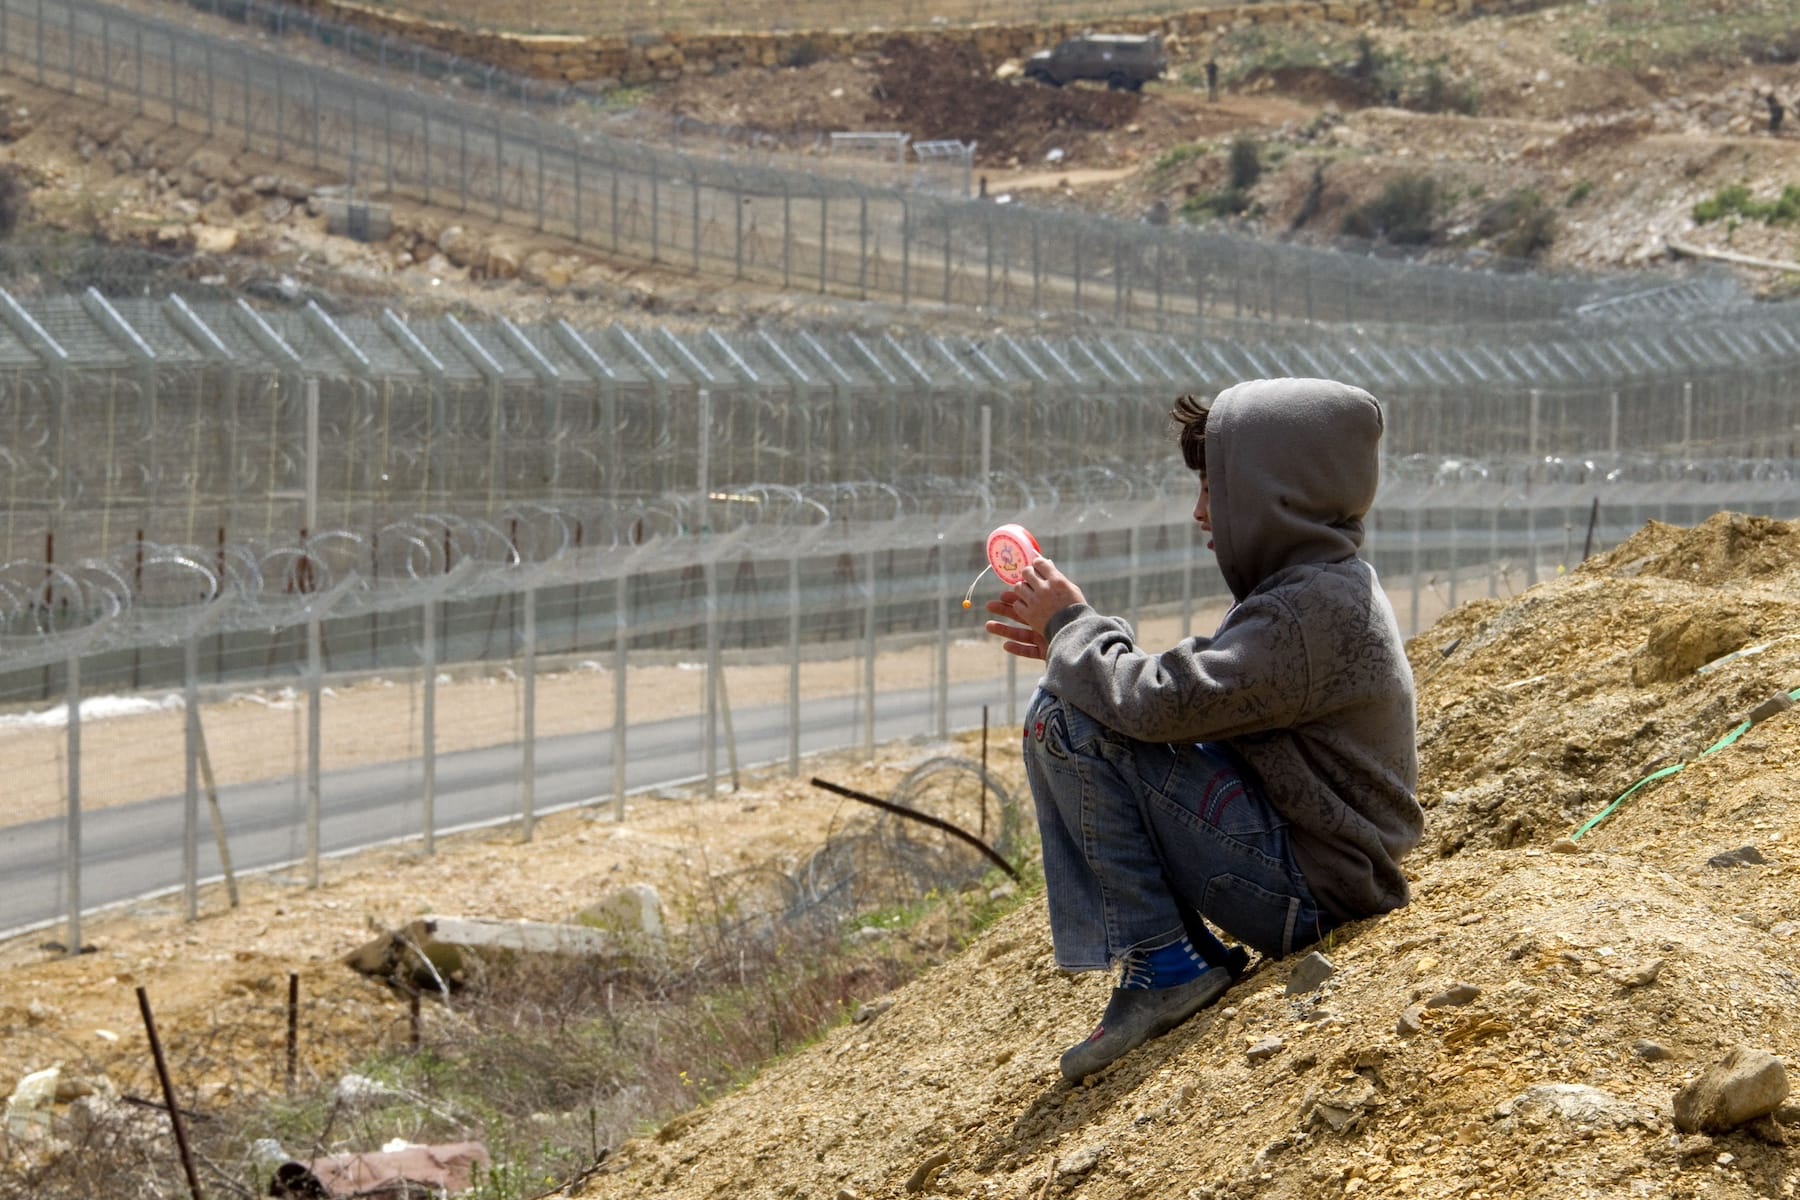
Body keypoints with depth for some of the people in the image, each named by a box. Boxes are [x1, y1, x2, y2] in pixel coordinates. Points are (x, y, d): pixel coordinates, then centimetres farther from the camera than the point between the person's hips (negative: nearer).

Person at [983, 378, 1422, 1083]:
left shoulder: (1314, 611, -22)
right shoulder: (1324, 585, 12)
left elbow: (1160, 704, -29)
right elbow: (1200, 693, 17)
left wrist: (1072, 627, -10)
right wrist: (1069, 640, 7)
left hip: (1310, 890, -11)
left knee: (1066, 717, -18)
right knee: (1073, 688, 17)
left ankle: (1164, 962, -10)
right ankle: (1179, 958, 11)